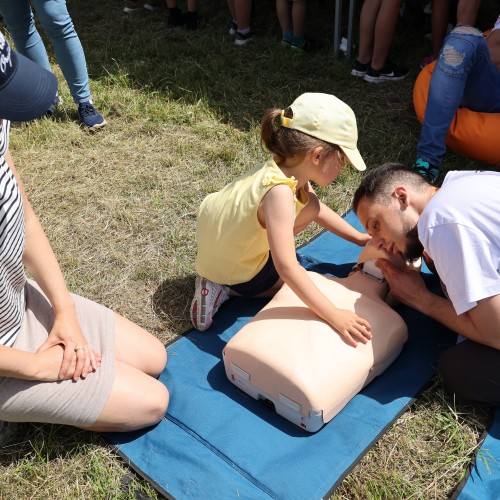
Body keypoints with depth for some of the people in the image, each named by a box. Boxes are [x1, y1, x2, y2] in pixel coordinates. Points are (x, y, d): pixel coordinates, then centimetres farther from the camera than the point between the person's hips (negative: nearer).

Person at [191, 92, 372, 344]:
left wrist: (359, 237, 10)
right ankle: (224, 288, 3)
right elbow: (287, 268, -40)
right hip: (232, 273, -7)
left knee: (309, 206, 9)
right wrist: (333, 315, -38)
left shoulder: (289, 168, -14)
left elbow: (318, 209, 6)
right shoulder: (280, 193, -39)